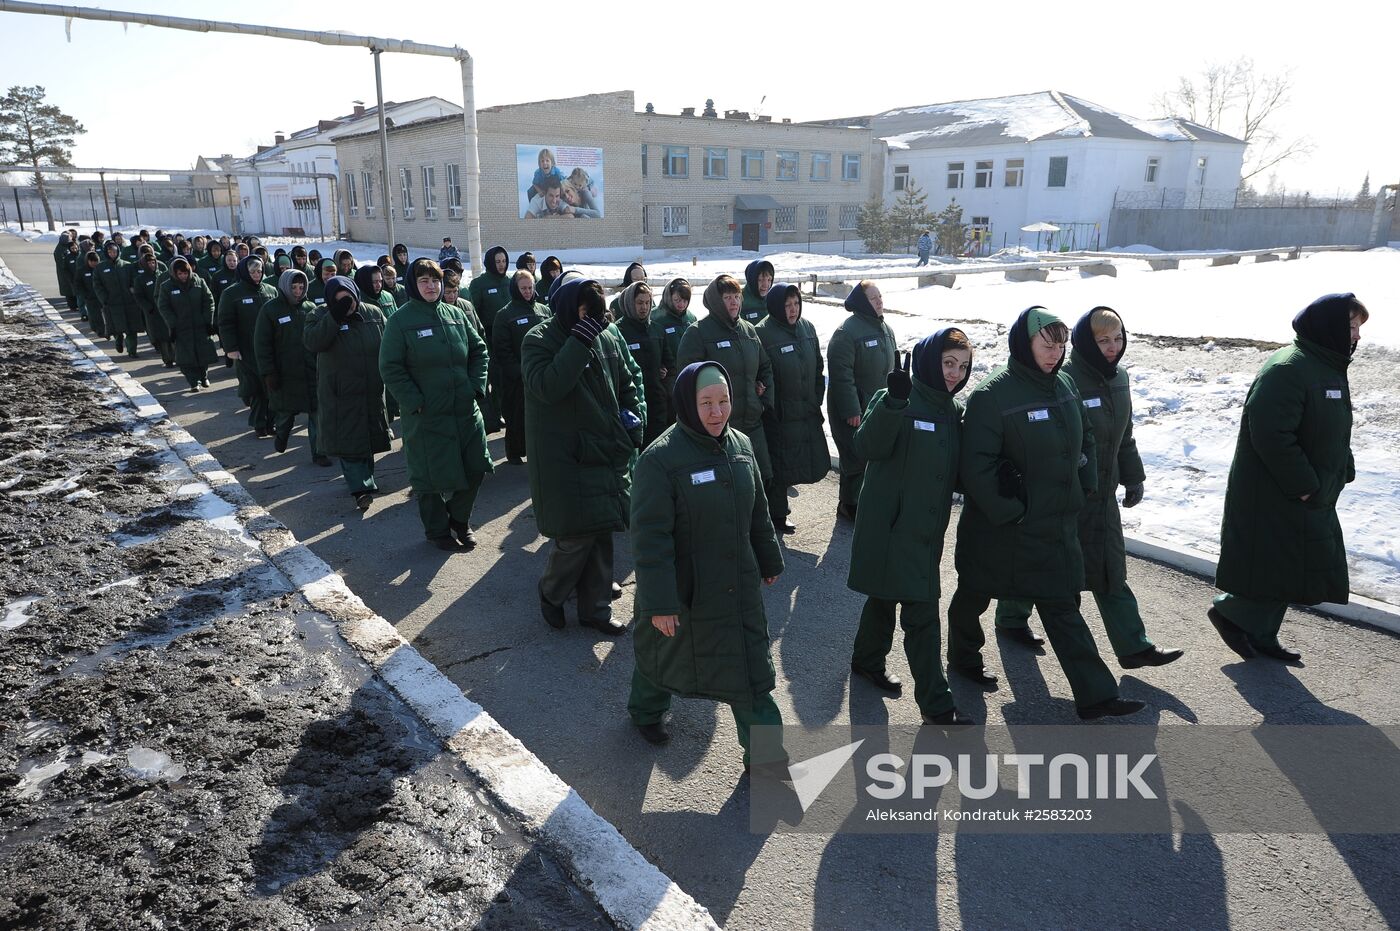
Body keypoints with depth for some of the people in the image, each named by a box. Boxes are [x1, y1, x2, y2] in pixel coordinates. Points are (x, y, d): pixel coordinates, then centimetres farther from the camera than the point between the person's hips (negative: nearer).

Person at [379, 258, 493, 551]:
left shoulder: (456, 315, 7)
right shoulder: (400, 321, -7)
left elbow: (479, 350, 14)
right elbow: (390, 368, -9)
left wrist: (477, 386, 1)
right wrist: (414, 403, -16)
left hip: (466, 409, 5)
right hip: (426, 415, -5)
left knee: (475, 468, 11)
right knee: (431, 476, 5)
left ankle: (460, 519, 35)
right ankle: (438, 531, 26)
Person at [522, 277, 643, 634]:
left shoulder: (607, 336, 8)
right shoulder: (539, 341, -8)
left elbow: (627, 383, 21)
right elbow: (546, 387, -26)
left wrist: (633, 415, 7)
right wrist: (578, 343, -26)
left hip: (608, 453, 6)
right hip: (564, 457, -5)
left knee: (601, 534, 10)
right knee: (576, 535, -6)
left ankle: (595, 608, 24)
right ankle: (551, 592, 22)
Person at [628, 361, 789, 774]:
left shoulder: (740, 445, -2)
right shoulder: (661, 458, -22)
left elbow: (758, 512, 11)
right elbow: (651, 538, -22)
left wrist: (769, 560, 18)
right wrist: (660, 602, -22)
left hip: (739, 584, 5)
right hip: (685, 587, -5)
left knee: (750, 665, 8)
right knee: (663, 652, 19)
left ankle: (764, 752, 21)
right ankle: (645, 710, 49)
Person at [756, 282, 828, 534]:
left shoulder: (807, 328, 7)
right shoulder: (763, 333, -15)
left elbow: (817, 368, 15)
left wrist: (817, 399, 11)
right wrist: (769, 407, -14)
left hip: (808, 412, 7)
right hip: (779, 416, -7)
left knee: (812, 464, 15)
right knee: (780, 465, 3)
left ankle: (777, 500, 34)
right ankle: (776, 515, 20)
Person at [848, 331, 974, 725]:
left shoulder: (954, 411, 10)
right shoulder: (896, 401, -13)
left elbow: (956, 471, 15)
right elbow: (868, 447, -29)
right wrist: (892, 403, -43)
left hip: (927, 528, 7)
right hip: (891, 525, -7)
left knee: (886, 596, 21)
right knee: (922, 612, -5)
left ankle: (868, 661, 42)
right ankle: (936, 703, 5)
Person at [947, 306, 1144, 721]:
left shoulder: (1064, 385, 4)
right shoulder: (992, 396, -19)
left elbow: (1085, 438, 17)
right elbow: (975, 466, -22)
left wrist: (1086, 486, 6)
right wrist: (1007, 512, -20)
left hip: (1056, 525, 6)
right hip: (1000, 530, -6)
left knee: (1062, 605, 9)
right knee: (974, 594, 16)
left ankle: (1095, 694, 14)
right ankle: (963, 657, 40)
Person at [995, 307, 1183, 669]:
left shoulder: (1118, 379, 6)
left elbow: (1124, 435, 18)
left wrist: (1133, 477, 17)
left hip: (1102, 494, 7)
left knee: (1111, 570, 8)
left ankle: (1133, 645, 13)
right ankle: (1011, 617, 33)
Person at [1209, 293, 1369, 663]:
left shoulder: (1329, 369, 12)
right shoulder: (1287, 369, -21)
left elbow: (1332, 434, 22)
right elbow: (1271, 435, -27)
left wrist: (1343, 471, 10)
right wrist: (1302, 484, -22)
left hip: (1310, 495, 10)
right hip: (1273, 497, -10)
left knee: (1282, 572, 15)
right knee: (1275, 568, -5)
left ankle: (1261, 636, 27)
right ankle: (1229, 611, 15)